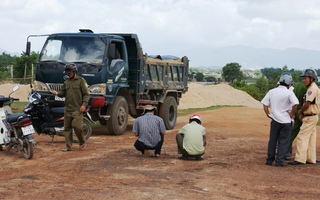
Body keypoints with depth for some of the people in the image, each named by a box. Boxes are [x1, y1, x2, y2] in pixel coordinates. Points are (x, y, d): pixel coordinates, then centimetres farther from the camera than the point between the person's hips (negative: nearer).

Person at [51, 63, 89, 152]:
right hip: (67, 109, 6)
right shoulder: (66, 82, 17)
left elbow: (86, 94, -3)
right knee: (67, 128, 5)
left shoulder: (81, 81, 0)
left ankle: (82, 142, 9)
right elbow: (63, 93, 17)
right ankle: (68, 146, 11)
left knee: (76, 126, -15)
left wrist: (84, 104, -15)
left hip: (77, 109, -6)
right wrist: (57, 93, -5)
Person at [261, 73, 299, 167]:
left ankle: (270, 160, 19)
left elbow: (265, 104, 4)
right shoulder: (289, 93, -11)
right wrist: (292, 114, -11)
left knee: (272, 140, 14)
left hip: (275, 120, 4)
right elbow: (295, 104, -24)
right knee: (283, 141, 4)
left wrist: (268, 114, 9)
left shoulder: (272, 91, 4)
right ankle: (279, 161, 2)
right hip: (286, 121, -4)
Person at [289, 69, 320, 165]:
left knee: (302, 137, -10)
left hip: (310, 117, -10)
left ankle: (300, 159, -11)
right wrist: (302, 113, 4)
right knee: (311, 138, 13)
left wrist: (300, 112, -6)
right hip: (312, 117, 10)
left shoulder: (312, 88, -16)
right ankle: (311, 159, 19)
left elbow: (307, 104, -22)